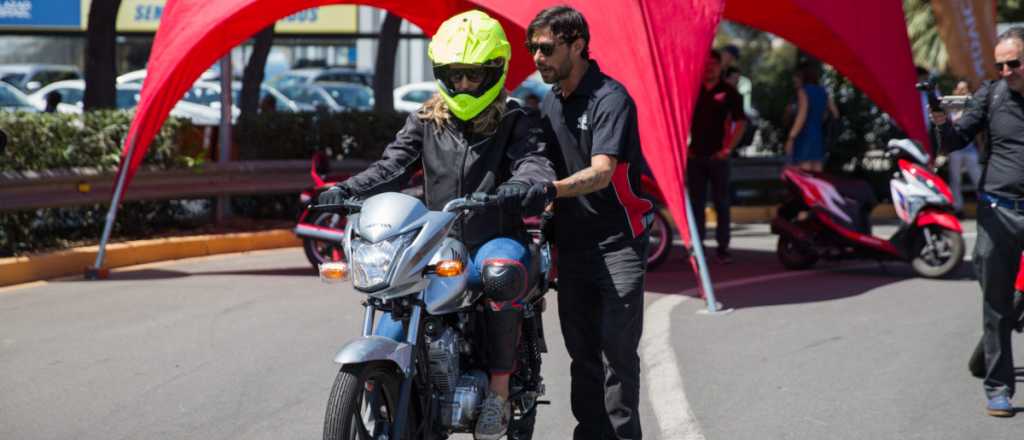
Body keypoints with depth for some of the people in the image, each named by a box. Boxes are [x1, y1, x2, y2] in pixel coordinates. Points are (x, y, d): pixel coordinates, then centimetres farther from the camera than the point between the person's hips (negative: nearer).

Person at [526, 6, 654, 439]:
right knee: (581, 351, 9)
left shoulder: (611, 98, -13)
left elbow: (601, 172, -25)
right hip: (572, 241, 7)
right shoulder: (550, 102, 12)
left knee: (617, 350, -9)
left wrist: (552, 189, -41)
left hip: (618, 241, -7)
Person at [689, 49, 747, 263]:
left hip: (718, 156, -3)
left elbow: (741, 123, 0)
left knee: (721, 203, 0)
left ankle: (722, 247, 5)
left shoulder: (728, 92, 1)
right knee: (695, 203, 4)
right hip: (695, 156, 3)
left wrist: (728, 148, -7)